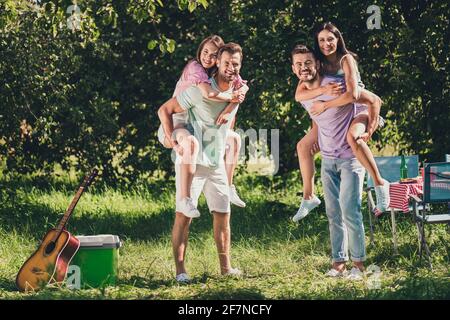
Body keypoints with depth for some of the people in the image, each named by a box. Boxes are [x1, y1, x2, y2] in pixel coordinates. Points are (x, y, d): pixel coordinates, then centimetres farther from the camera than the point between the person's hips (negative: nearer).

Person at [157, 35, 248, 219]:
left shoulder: (218, 72, 6)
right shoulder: (195, 67, -19)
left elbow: (242, 88, -4)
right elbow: (208, 93, -37)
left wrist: (229, 109, -23)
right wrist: (231, 98, -20)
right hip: (175, 123, -9)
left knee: (234, 138, 11)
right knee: (191, 143, -41)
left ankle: (228, 188, 21)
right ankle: (185, 200, -41)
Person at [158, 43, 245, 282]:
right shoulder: (200, 90, -16)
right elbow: (164, 110, -13)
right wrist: (173, 142, -19)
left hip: (216, 164, 7)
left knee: (222, 215, 8)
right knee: (184, 215, -6)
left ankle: (225, 266, 17)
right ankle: (180, 269, -5)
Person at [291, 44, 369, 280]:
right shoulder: (303, 96, 3)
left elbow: (373, 101, -13)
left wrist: (368, 131, -13)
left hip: (350, 157, -7)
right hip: (327, 160, 7)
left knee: (349, 210, -13)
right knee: (333, 213, 6)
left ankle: (358, 262, -4)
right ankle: (338, 261, 12)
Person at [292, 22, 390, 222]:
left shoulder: (346, 60, -21)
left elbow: (352, 94, -34)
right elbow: (299, 95, -17)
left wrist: (325, 105, -27)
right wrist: (323, 90, -34)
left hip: (358, 110, -7)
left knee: (352, 137, -40)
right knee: (303, 146, 6)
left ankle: (379, 183, -32)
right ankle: (308, 197, 20)